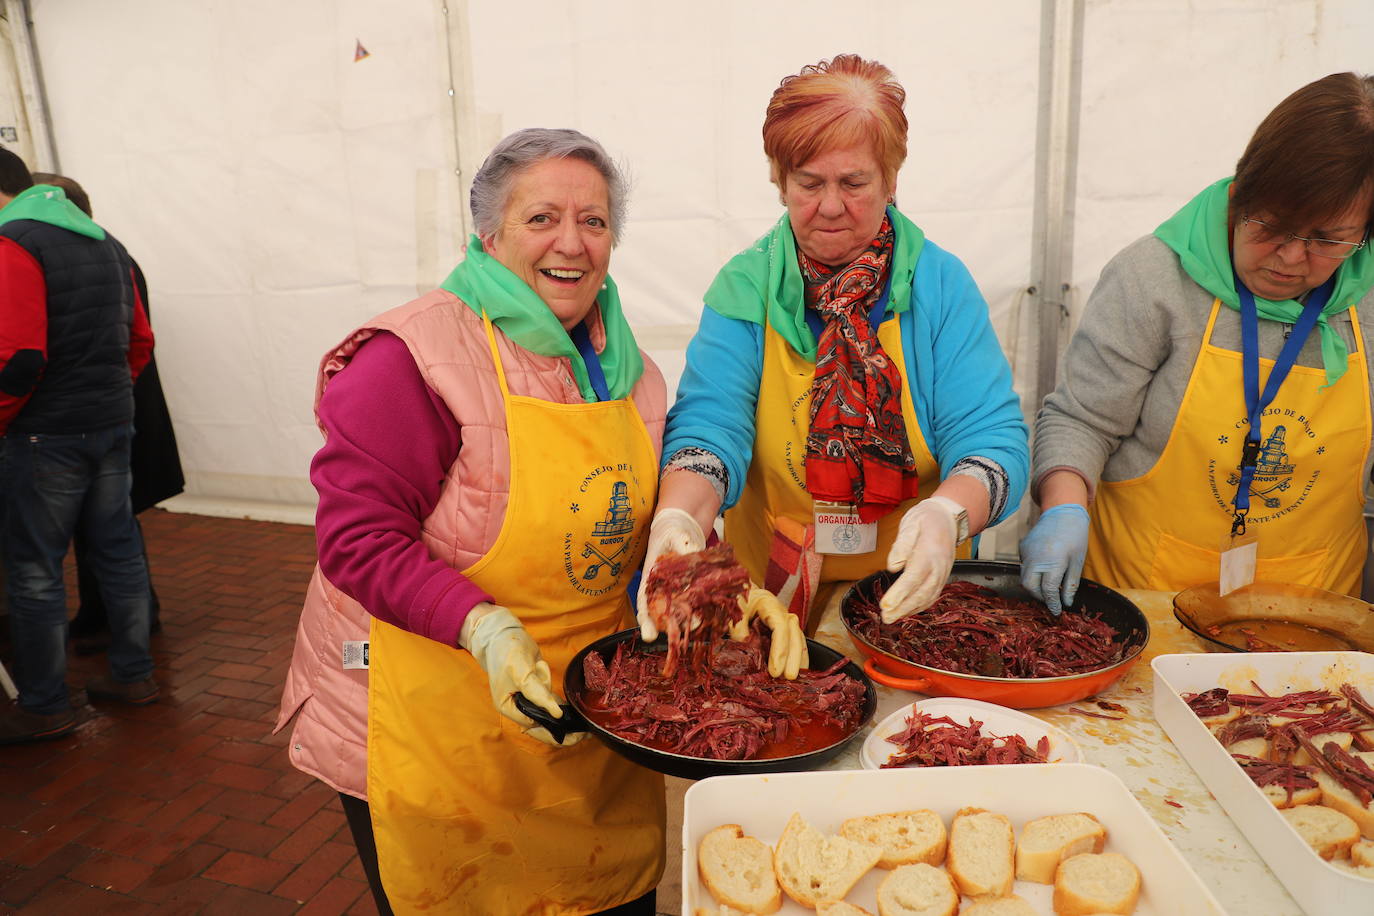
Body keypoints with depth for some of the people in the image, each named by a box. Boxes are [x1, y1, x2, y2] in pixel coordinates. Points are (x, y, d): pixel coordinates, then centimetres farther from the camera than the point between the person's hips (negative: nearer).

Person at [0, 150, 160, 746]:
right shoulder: (105, 243, 13)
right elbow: (140, 340, 16)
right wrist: (108, 394, 17)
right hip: (114, 425, 8)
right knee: (117, 552, 14)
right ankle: (133, 674, 23)